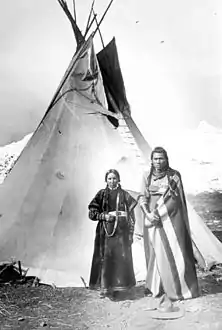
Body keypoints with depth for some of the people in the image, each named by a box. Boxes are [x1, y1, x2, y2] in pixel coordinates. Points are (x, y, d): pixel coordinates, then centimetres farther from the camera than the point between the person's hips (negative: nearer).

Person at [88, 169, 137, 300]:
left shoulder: (124, 195, 5)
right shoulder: (101, 194, 6)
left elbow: (131, 216, 4)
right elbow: (92, 213, 4)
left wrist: (130, 234, -2)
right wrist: (105, 215, -11)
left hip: (121, 232, 0)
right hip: (105, 232, 0)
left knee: (120, 258, -2)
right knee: (104, 259, -2)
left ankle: (116, 287, 11)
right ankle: (104, 287, 11)